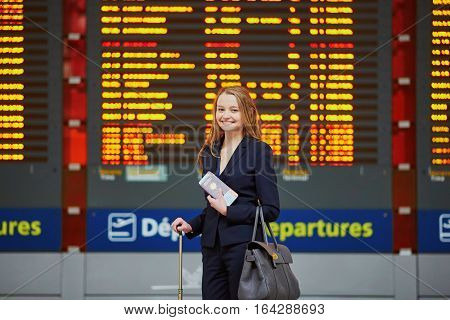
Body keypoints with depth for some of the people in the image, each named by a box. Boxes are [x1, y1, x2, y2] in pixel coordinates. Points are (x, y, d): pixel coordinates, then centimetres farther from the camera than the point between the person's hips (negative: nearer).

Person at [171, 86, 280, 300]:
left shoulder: (259, 151, -5)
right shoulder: (210, 151, 15)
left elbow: (271, 210, -8)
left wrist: (228, 211, -13)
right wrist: (192, 226, 6)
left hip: (243, 244, -6)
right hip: (213, 247, 6)